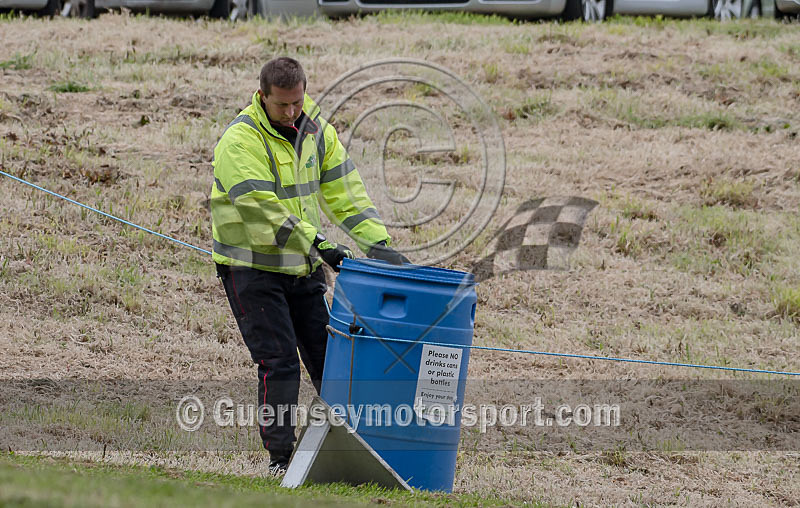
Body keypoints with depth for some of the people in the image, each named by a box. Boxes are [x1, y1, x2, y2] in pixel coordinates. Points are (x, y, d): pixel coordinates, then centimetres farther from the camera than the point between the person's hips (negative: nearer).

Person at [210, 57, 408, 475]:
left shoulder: (318, 132, 2)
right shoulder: (240, 141, -18)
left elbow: (346, 193, 1)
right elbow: (264, 210, -27)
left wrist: (377, 243, -11)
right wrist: (319, 243, -34)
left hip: (303, 268, 6)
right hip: (252, 267, -6)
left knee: (328, 358, 8)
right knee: (278, 362, -10)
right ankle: (280, 456, -3)